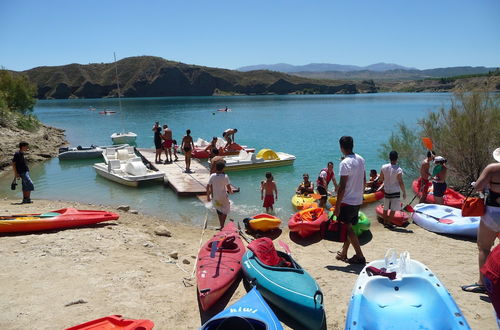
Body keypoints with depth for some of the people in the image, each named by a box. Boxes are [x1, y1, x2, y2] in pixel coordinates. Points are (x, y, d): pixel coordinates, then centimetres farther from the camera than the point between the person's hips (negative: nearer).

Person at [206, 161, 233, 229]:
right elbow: (228, 187, -13)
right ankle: (222, 226, 8)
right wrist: (230, 191, 10)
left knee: (219, 210, 23)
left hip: (215, 197, 3)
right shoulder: (225, 176, -16)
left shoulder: (212, 176, -7)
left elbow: (208, 187, -5)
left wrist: (208, 196, 6)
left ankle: (221, 225, 29)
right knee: (225, 210, 17)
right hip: (223, 197, -3)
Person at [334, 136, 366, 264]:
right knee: (348, 227, 17)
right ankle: (343, 253, 26)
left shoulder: (345, 163, -19)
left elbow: (342, 186, -20)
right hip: (358, 200, 8)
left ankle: (360, 256, 2)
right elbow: (364, 180, 13)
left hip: (347, 201, -8)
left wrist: (337, 206, -16)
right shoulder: (361, 159, 6)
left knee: (347, 228, 1)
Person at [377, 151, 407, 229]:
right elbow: (401, 183, -15)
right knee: (393, 209, 6)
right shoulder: (398, 169, -18)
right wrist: (404, 192, -6)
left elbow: (381, 180, 3)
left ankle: (385, 222, 26)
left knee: (385, 208, 17)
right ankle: (389, 223, 9)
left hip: (386, 191, 5)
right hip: (395, 191, -5)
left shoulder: (384, 167, -6)